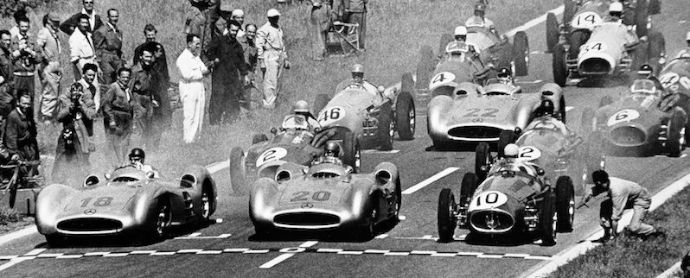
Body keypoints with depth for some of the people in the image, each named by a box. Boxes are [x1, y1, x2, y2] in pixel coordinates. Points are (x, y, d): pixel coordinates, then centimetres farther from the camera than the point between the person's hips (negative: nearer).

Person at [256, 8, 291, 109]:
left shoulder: (279, 29, 18)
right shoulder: (264, 30, -7)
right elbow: (259, 47, -10)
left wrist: (286, 59, 25)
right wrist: (261, 62, -15)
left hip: (280, 57, 8)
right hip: (270, 58, -8)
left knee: (276, 82, 8)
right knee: (271, 82, -11)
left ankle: (272, 102, 14)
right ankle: (269, 104, -10)